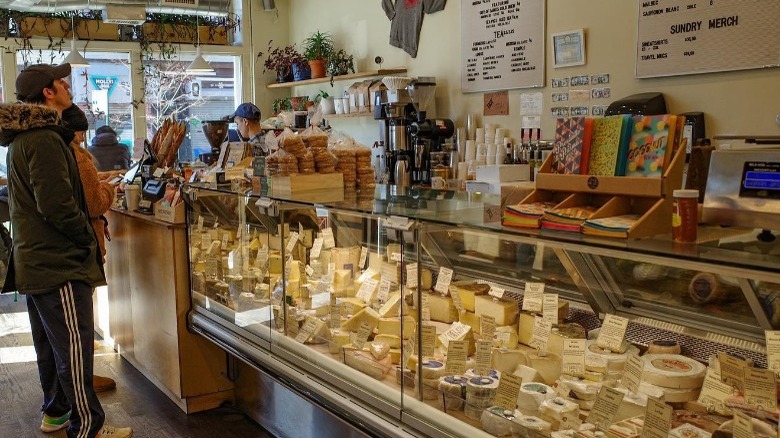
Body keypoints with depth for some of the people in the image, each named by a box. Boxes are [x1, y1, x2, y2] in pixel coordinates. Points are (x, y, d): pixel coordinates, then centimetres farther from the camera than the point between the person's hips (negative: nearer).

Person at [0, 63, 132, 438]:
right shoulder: (44, 138, -18)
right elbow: (56, 205, -24)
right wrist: (88, 237, -10)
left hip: (35, 258, 11)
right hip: (59, 262, -11)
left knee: (51, 344, 19)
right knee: (75, 346, -5)